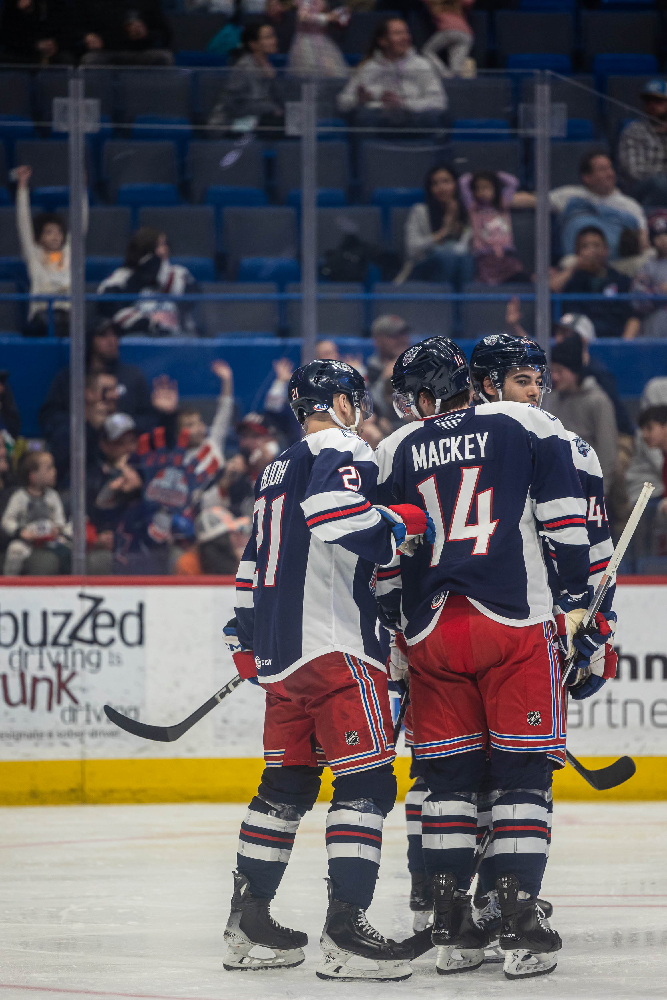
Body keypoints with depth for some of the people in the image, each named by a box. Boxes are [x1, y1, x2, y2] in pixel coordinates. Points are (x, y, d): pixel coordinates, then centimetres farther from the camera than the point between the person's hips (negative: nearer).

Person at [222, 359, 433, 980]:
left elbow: (256, 558, 29)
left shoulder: (278, 470, 23)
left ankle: (248, 921, 21)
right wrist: (399, 525, -15)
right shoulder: (340, 451, -6)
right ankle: (345, 932, -18)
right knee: (366, 782, -10)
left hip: (281, 649, 10)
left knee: (288, 782, 17)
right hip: (335, 645, -9)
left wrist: (246, 637, 37)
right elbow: (333, 510, -27)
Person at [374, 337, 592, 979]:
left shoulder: (395, 451, 11)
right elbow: (565, 516, 0)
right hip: (516, 624, -2)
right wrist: (577, 600, 8)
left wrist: (397, 629, 23)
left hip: (430, 628, 2)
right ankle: (520, 928, -6)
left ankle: (451, 929, 8)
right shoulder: (528, 426, 6)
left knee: (449, 777, 10)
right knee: (522, 775, 1)